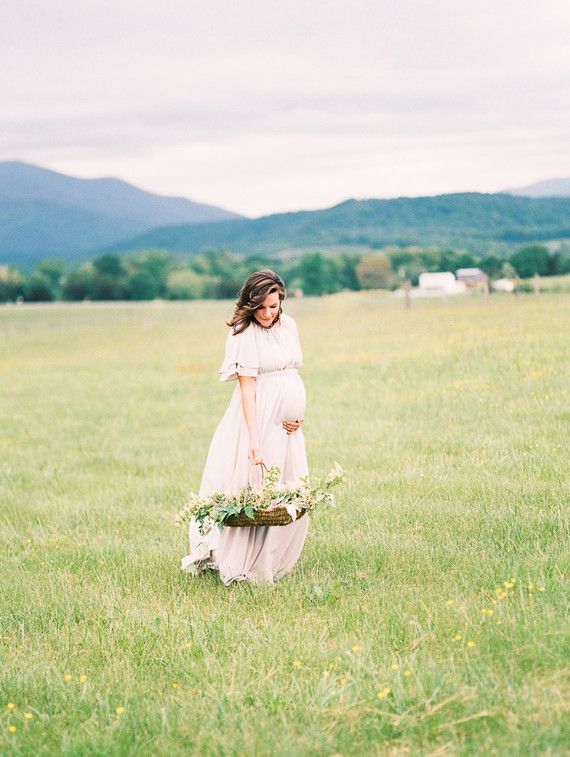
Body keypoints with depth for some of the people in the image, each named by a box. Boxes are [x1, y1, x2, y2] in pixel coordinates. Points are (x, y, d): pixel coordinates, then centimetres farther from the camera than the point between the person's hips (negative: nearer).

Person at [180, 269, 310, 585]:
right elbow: (247, 387, -18)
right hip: (257, 418, -7)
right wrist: (253, 439, -24)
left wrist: (298, 415, 3)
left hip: (286, 424, 7)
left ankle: (271, 564, 20)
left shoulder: (288, 325, 9)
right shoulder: (244, 333, -12)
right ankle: (239, 568, 5)